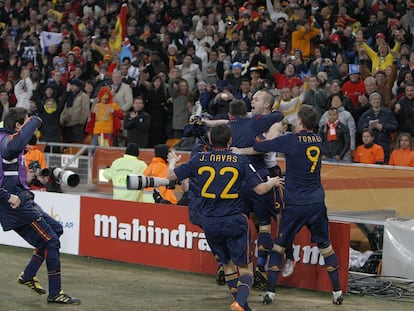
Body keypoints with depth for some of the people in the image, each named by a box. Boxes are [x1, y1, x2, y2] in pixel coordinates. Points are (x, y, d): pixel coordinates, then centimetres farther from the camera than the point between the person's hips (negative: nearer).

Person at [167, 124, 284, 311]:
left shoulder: (199, 160, -1)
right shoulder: (240, 161, -6)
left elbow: (171, 176, 6)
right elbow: (260, 189, -5)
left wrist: (172, 162, 28)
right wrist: (273, 182, 17)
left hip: (209, 223, 3)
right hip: (234, 221, -3)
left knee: (227, 263, 20)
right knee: (244, 266, 2)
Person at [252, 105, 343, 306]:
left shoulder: (291, 140, -11)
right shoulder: (318, 141, 6)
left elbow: (258, 147, -4)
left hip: (295, 204, -4)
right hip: (317, 204, 4)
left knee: (279, 245, 9)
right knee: (325, 245, 14)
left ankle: (270, 291, 3)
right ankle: (337, 291, 13)